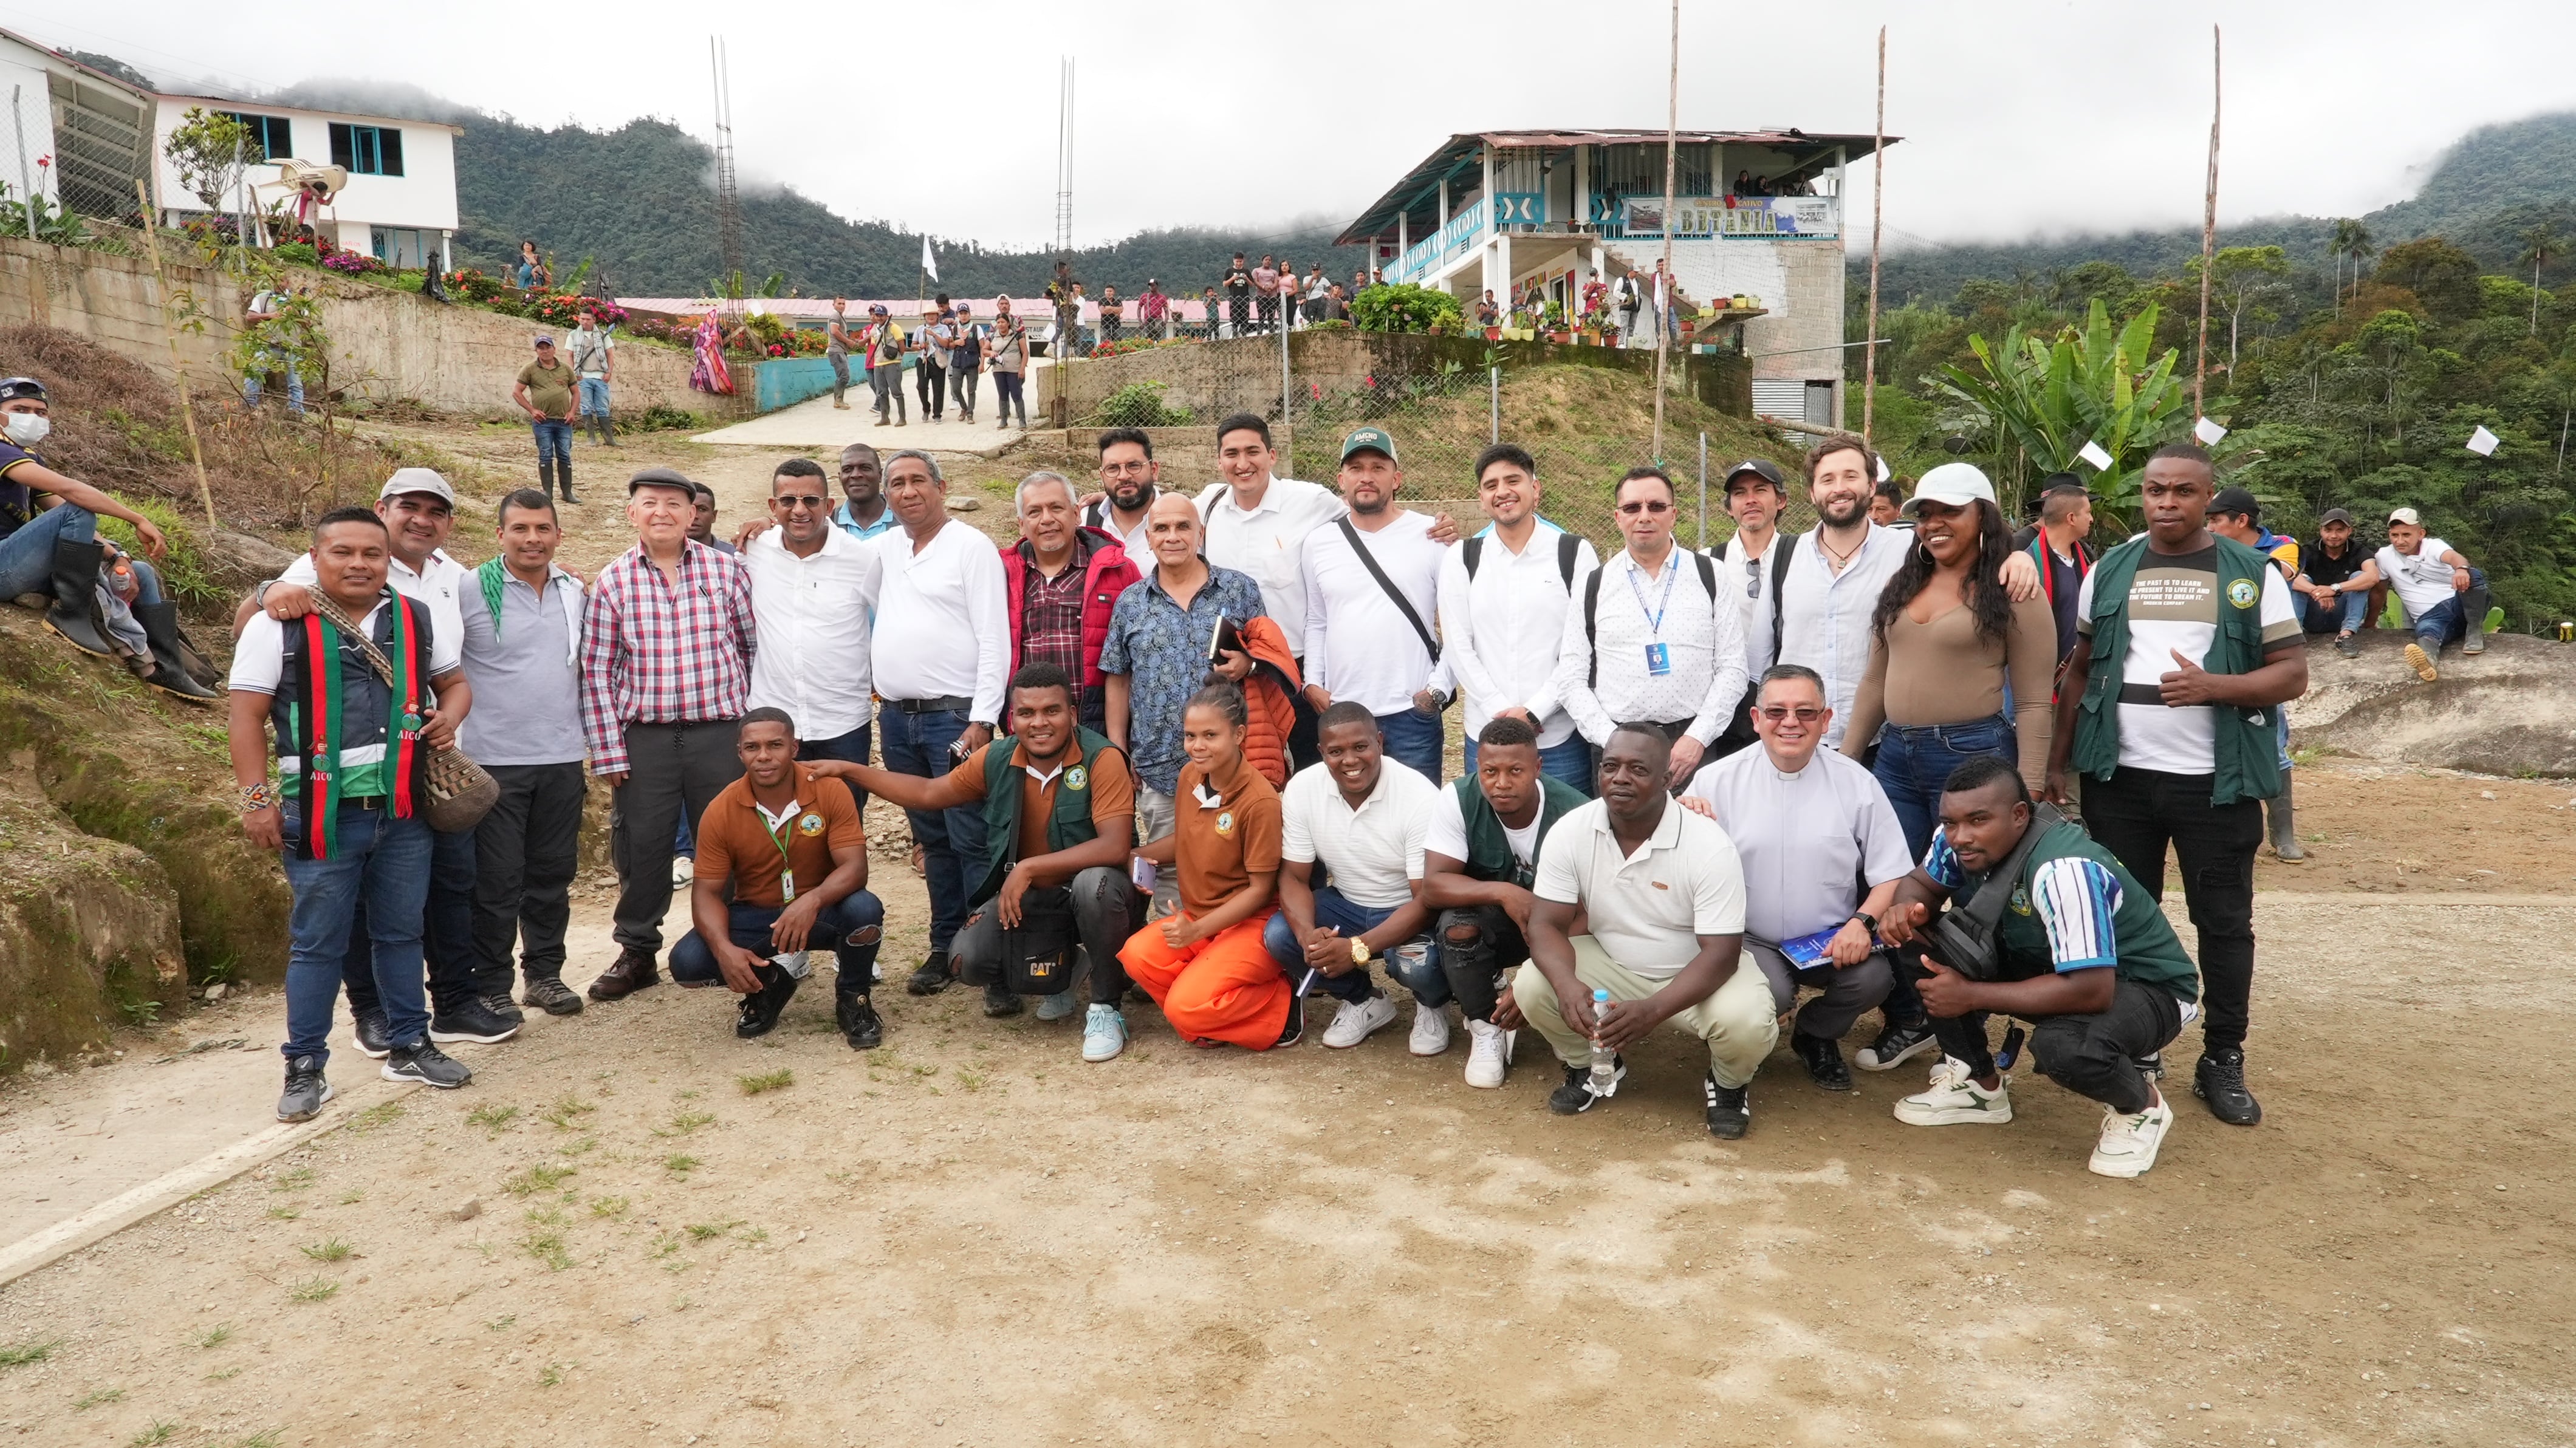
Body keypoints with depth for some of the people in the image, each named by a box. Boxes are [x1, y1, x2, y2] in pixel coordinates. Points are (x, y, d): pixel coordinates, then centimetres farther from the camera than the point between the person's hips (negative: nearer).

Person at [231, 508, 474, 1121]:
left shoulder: (415, 619, 8)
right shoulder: (280, 627, -3)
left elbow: (454, 681, 21)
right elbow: (247, 715, -4)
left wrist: (448, 716, -1)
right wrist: (257, 799, -10)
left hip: (403, 810, 4)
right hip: (322, 813, -4)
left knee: (401, 932, 14)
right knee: (318, 944, 4)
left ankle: (409, 1047, 27)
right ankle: (305, 1068, 15)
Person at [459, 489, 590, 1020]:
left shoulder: (574, 592, 8)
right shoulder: (471, 591, -7)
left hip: (562, 760, 4)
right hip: (493, 760, -4)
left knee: (553, 875, 11)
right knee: (497, 881, 1)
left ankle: (544, 973, 24)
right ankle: (491, 987, 13)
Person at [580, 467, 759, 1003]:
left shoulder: (727, 570, 1)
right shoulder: (612, 582, 2)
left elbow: (755, 648, 6)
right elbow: (597, 672, 2)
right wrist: (608, 752, -2)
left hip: (720, 733, 0)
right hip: (644, 738, 1)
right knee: (641, 849, 8)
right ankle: (637, 953, 24)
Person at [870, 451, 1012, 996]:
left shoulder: (971, 546, -5)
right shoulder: (882, 549, 14)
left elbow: (993, 640, -11)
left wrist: (983, 719, -17)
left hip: (955, 715, -6)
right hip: (897, 719, 6)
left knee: (971, 839, -7)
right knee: (932, 839, 13)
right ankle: (946, 947, 20)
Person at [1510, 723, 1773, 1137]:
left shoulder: (1709, 846, -24)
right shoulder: (1569, 833, -15)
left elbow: (1721, 953, -25)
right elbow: (1547, 924, -15)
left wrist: (1652, 1010, -40)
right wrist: (1567, 984, -38)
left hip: (1695, 974, -2)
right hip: (1611, 965, 3)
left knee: (1747, 1024, -32)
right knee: (1531, 987, -22)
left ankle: (1728, 1084, 8)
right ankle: (1591, 1065, 11)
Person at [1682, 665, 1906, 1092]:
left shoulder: (1856, 783, 1)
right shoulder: (1717, 780, -3)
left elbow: (1892, 874, 3)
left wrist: (1863, 922, -15)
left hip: (1833, 941, 2)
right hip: (1748, 940, -2)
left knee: (1873, 976, -26)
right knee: (1768, 992, -31)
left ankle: (1816, 1037, 11)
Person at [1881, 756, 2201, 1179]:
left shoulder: (2063, 871, -35)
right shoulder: (1959, 840, -14)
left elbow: (2093, 990, -37)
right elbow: (1921, 884, 4)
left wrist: (1972, 995, -32)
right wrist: (1906, 910, -22)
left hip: (2149, 986, -7)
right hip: (2051, 964, 7)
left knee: (2063, 1046, -38)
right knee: (1921, 946, -12)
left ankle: (2142, 1106, -2)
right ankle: (1979, 1085, 6)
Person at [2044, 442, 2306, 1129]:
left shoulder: (2253, 574, 0)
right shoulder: (2109, 572, 7)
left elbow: (2292, 674, -3)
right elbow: (2080, 669, 12)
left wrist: (2212, 686, -21)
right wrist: (2057, 760, 6)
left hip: (2217, 782, -2)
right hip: (2120, 778, 2)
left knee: (2224, 921, 6)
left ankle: (2223, 1061, 18)